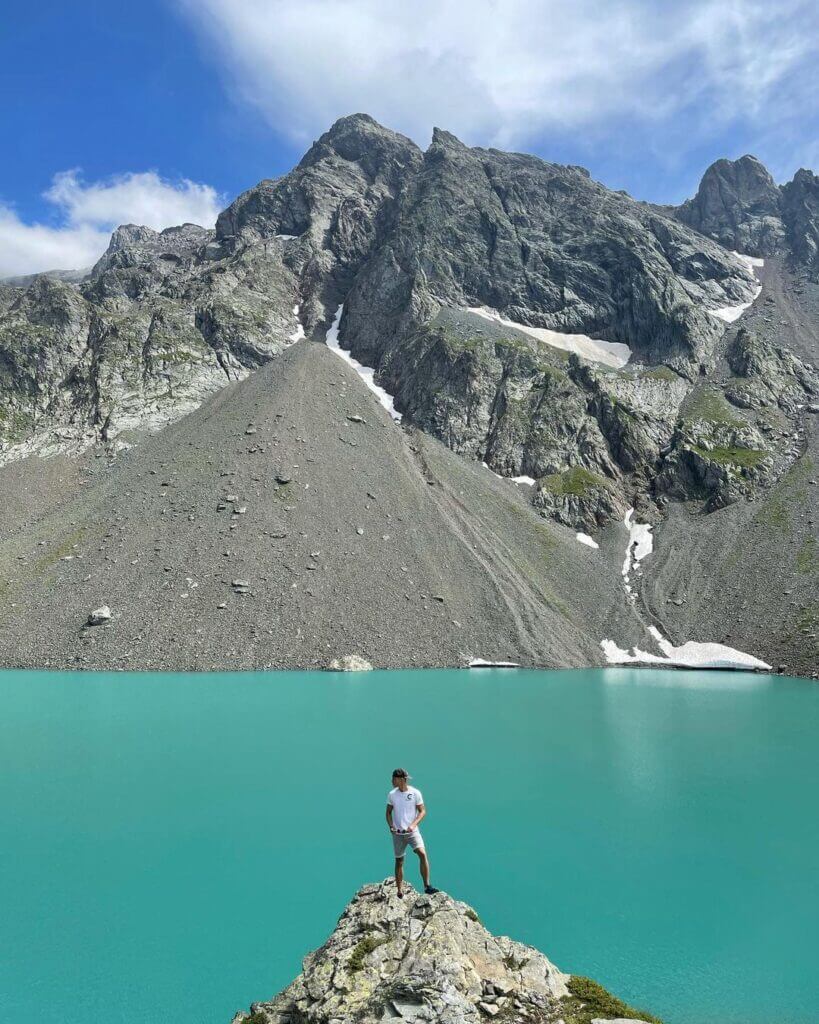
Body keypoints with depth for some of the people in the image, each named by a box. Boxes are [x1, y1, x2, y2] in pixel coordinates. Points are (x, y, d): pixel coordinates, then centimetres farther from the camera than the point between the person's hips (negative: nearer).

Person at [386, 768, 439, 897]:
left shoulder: (415, 793, -8)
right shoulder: (392, 794, 0)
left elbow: (423, 811, -5)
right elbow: (389, 812, 9)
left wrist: (413, 825, -20)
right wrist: (391, 826, -9)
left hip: (412, 832, -2)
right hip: (398, 833, 2)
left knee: (422, 854, -21)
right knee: (399, 861, 8)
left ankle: (427, 886, -15)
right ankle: (399, 892, 22)